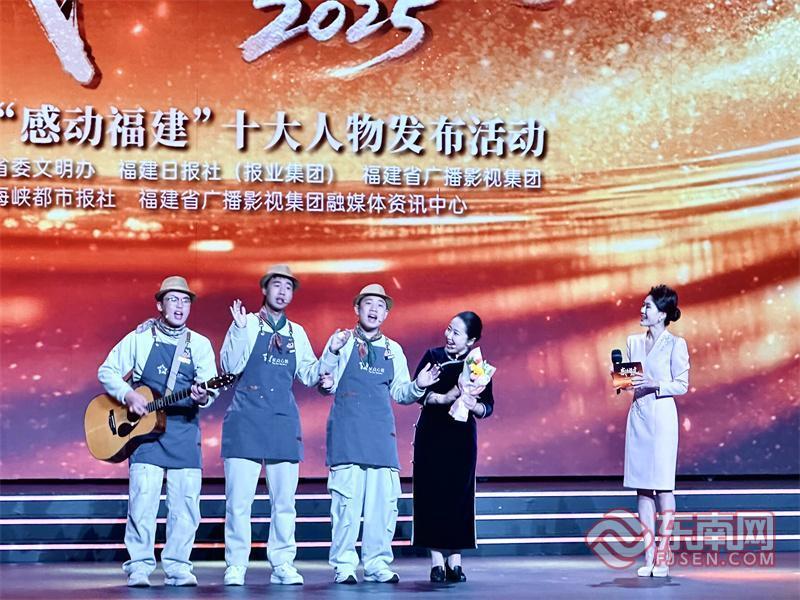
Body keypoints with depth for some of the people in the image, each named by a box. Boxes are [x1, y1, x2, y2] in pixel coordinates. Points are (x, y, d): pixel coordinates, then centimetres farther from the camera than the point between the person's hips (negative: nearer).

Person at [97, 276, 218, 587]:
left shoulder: (199, 344, 7)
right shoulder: (139, 338, 4)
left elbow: (209, 384, -3)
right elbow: (107, 371, 6)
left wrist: (203, 397, -27)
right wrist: (127, 394, -11)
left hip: (184, 430, 2)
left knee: (186, 501, -1)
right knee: (142, 498, -9)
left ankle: (177, 567, 7)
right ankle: (139, 567, -1)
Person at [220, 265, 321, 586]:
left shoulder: (297, 333, 14)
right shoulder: (247, 324, 2)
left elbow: (309, 376, 14)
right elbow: (231, 367, -7)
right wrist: (239, 329, -17)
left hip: (284, 421, 4)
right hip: (246, 419, -3)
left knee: (284, 499, 4)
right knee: (239, 498, -4)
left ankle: (282, 564, 11)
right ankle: (236, 565, 4)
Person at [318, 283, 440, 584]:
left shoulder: (393, 350, 16)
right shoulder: (342, 341, 6)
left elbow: (399, 393, 18)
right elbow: (325, 386, 0)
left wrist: (417, 386, -2)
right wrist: (331, 354, -17)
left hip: (381, 432, 4)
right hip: (347, 431, -4)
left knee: (384, 499, 0)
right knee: (346, 498, -6)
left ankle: (377, 564, 9)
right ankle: (344, 565, 1)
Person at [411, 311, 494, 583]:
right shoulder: (433, 356, 0)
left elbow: (488, 406, -1)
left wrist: (473, 405, -22)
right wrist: (445, 398, -23)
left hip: (462, 438, 0)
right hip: (431, 435, 0)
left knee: (459, 495, -1)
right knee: (431, 494, -2)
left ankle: (455, 560, 7)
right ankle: (436, 559, 3)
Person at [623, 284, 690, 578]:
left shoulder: (675, 344, -4)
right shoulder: (633, 342, 13)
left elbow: (682, 385, -5)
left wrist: (654, 385, -18)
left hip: (662, 417, -5)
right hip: (638, 416, 6)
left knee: (663, 486, -4)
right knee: (642, 487, 4)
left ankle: (662, 558, 0)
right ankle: (648, 556, 8)